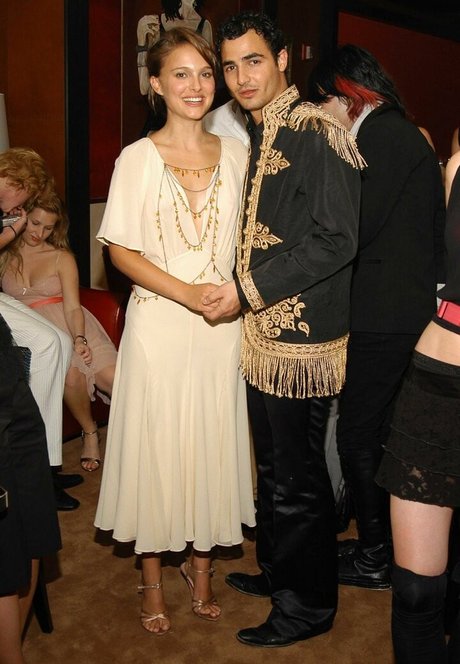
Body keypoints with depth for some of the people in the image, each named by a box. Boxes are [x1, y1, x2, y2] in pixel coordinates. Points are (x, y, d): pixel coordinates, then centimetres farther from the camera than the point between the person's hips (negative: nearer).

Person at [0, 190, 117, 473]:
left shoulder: (61, 257, 10)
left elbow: (73, 307, -2)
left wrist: (79, 339, -21)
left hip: (69, 326, 0)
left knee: (111, 376, -24)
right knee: (70, 374, -32)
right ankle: (89, 432, -7)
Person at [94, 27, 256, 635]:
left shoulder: (235, 154, 6)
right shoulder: (138, 158, -3)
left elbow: (247, 238, 11)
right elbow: (120, 249, -5)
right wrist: (185, 292, -16)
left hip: (222, 325, 3)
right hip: (158, 324, -2)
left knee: (212, 442, 11)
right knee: (156, 445, 6)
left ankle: (201, 562, 32)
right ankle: (153, 578, 26)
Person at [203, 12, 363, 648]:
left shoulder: (316, 133, -14)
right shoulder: (256, 136, 14)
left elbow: (336, 240, -20)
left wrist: (248, 291, -18)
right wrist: (240, 291, 12)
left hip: (301, 335, -9)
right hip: (263, 332, 9)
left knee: (298, 476, 4)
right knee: (273, 464, 21)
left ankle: (308, 603, 23)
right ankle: (276, 570, 40)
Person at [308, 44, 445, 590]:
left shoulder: (381, 133, -13)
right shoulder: (402, 132, 16)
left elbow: (355, 231, -20)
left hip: (384, 315, -10)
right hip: (408, 307, 10)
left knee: (357, 436, 1)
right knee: (379, 432, 18)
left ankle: (374, 559, 16)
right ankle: (381, 544, 32)